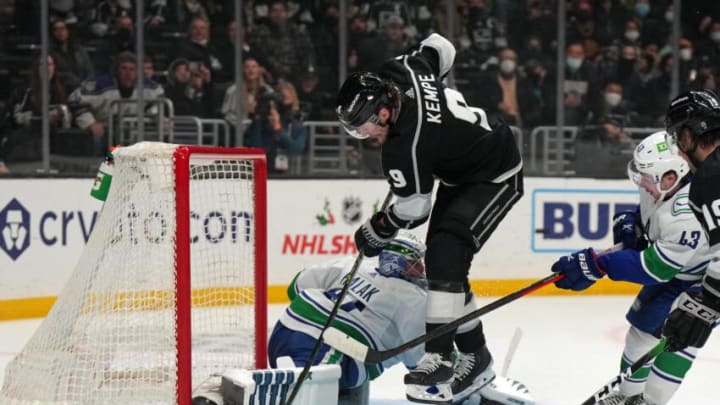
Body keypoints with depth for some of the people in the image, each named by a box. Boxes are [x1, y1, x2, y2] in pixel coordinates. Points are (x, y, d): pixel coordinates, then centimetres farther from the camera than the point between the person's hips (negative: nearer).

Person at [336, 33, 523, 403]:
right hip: (461, 172, 11)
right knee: (440, 257, 9)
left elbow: (412, 210, -21)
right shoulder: (396, 73, -15)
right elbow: (439, 47, 6)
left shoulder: (404, 146, -34)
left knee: (445, 254, -24)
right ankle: (474, 354, 18)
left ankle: (440, 358, -27)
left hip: (496, 178, -11)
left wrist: (373, 233, -3)